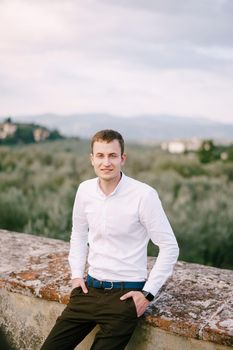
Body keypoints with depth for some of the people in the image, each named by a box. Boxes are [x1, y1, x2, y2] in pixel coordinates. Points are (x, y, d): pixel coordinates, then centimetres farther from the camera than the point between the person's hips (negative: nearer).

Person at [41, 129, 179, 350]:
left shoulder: (144, 195, -17)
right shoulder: (85, 190, 0)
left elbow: (170, 248, -11)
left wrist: (148, 294, -11)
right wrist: (76, 274, 9)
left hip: (126, 293, -5)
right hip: (90, 287, 5)